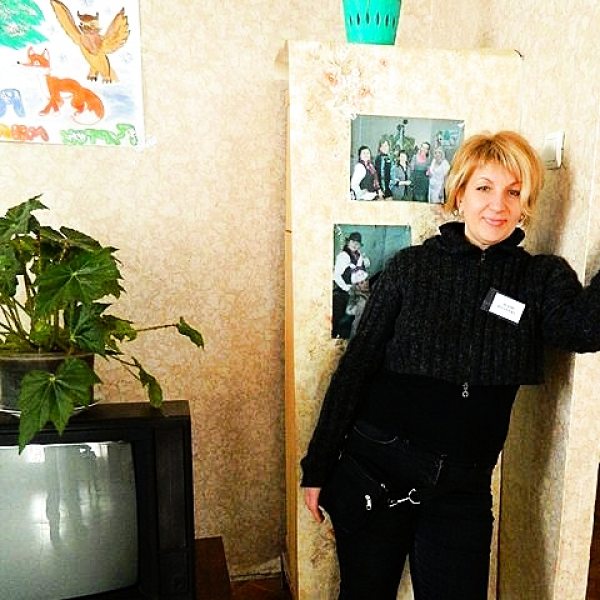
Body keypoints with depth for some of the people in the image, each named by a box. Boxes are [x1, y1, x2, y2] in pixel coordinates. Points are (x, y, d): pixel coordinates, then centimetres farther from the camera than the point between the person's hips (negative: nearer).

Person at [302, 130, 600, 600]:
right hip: (373, 470, 0)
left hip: (460, 489, 1)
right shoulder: (411, 266, -5)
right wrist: (318, 466, -2)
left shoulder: (542, 279, 0)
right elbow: (355, 366, -3)